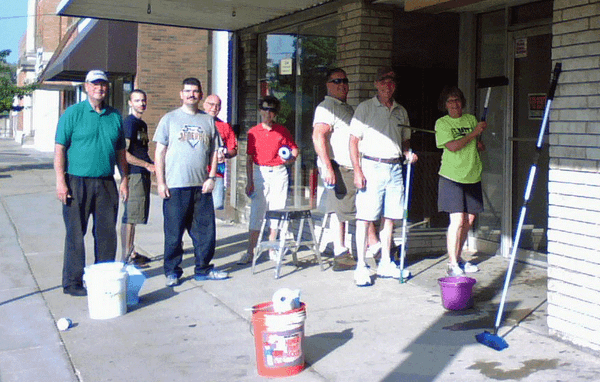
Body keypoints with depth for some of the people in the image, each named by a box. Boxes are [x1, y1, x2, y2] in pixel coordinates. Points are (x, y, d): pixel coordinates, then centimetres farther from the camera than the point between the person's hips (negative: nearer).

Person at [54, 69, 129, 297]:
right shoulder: (73, 113, -2)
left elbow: (120, 152, 17)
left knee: (107, 233, 9)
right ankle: (73, 282, 11)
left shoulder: (115, 116, 11)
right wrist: (60, 181, -12)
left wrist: (124, 179, 11)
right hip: (77, 183, -4)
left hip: (106, 183, 4)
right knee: (75, 234, 2)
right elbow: (59, 148, -5)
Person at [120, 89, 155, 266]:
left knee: (134, 216, 14)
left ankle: (131, 253, 22)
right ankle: (126, 257, -1)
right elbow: (124, 153, -18)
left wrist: (152, 164, 12)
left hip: (143, 174, 10)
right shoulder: (129, 122, -11)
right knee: (130, 215, -6)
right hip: (133, 174, -10)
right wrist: (147, 165, -14)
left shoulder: (142, 124, 19)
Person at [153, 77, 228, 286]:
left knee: (206, 230, 6)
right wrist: (160, 182, -5)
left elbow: (214, 151, 14)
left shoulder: (208, 120, 12)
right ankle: (172, 271, 14)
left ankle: (203, 269, 19)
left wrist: (211, 177, 2)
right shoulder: (169, 119, 5)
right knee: (174, 231, 2)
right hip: (175, 186, -3)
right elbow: (160, 152, 2)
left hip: (201, 186, 3)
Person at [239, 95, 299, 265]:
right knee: (256, 212, -4)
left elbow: (294, 148, 15)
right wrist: (250, 181, -1)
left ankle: (272, 249, 14)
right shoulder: (253, 132, 5)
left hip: (279, 173, 1)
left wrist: (291, 158, -8)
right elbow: (249, 158, 5)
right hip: (260, 173, -1)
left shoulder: (282, 131, 6)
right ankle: (250, 252, -1)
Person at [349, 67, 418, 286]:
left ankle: (385, 264, 19)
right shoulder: (365, 108, 1)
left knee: (389, 217, 8)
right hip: (372, 166, -5)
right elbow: (353, 140, -3)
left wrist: (408, 154, 1)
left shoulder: (401, 111, 16)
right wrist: (357, 171, -12)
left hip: (394, 168, 5)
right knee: (365, 217, -6)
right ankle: (361, 267, -1)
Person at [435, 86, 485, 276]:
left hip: (472, 176, 5)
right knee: (457, 220, -11)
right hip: (452, 176, -5)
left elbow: (480, 147, 14)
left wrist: (480, 142, -8)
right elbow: (452, 146, -14)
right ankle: (452, 264, -4)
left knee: (469, 220, 7)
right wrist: (473, 133, -14)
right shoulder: (441, 123, -1)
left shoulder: (471, 119, 12)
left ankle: (458, 257, 23)